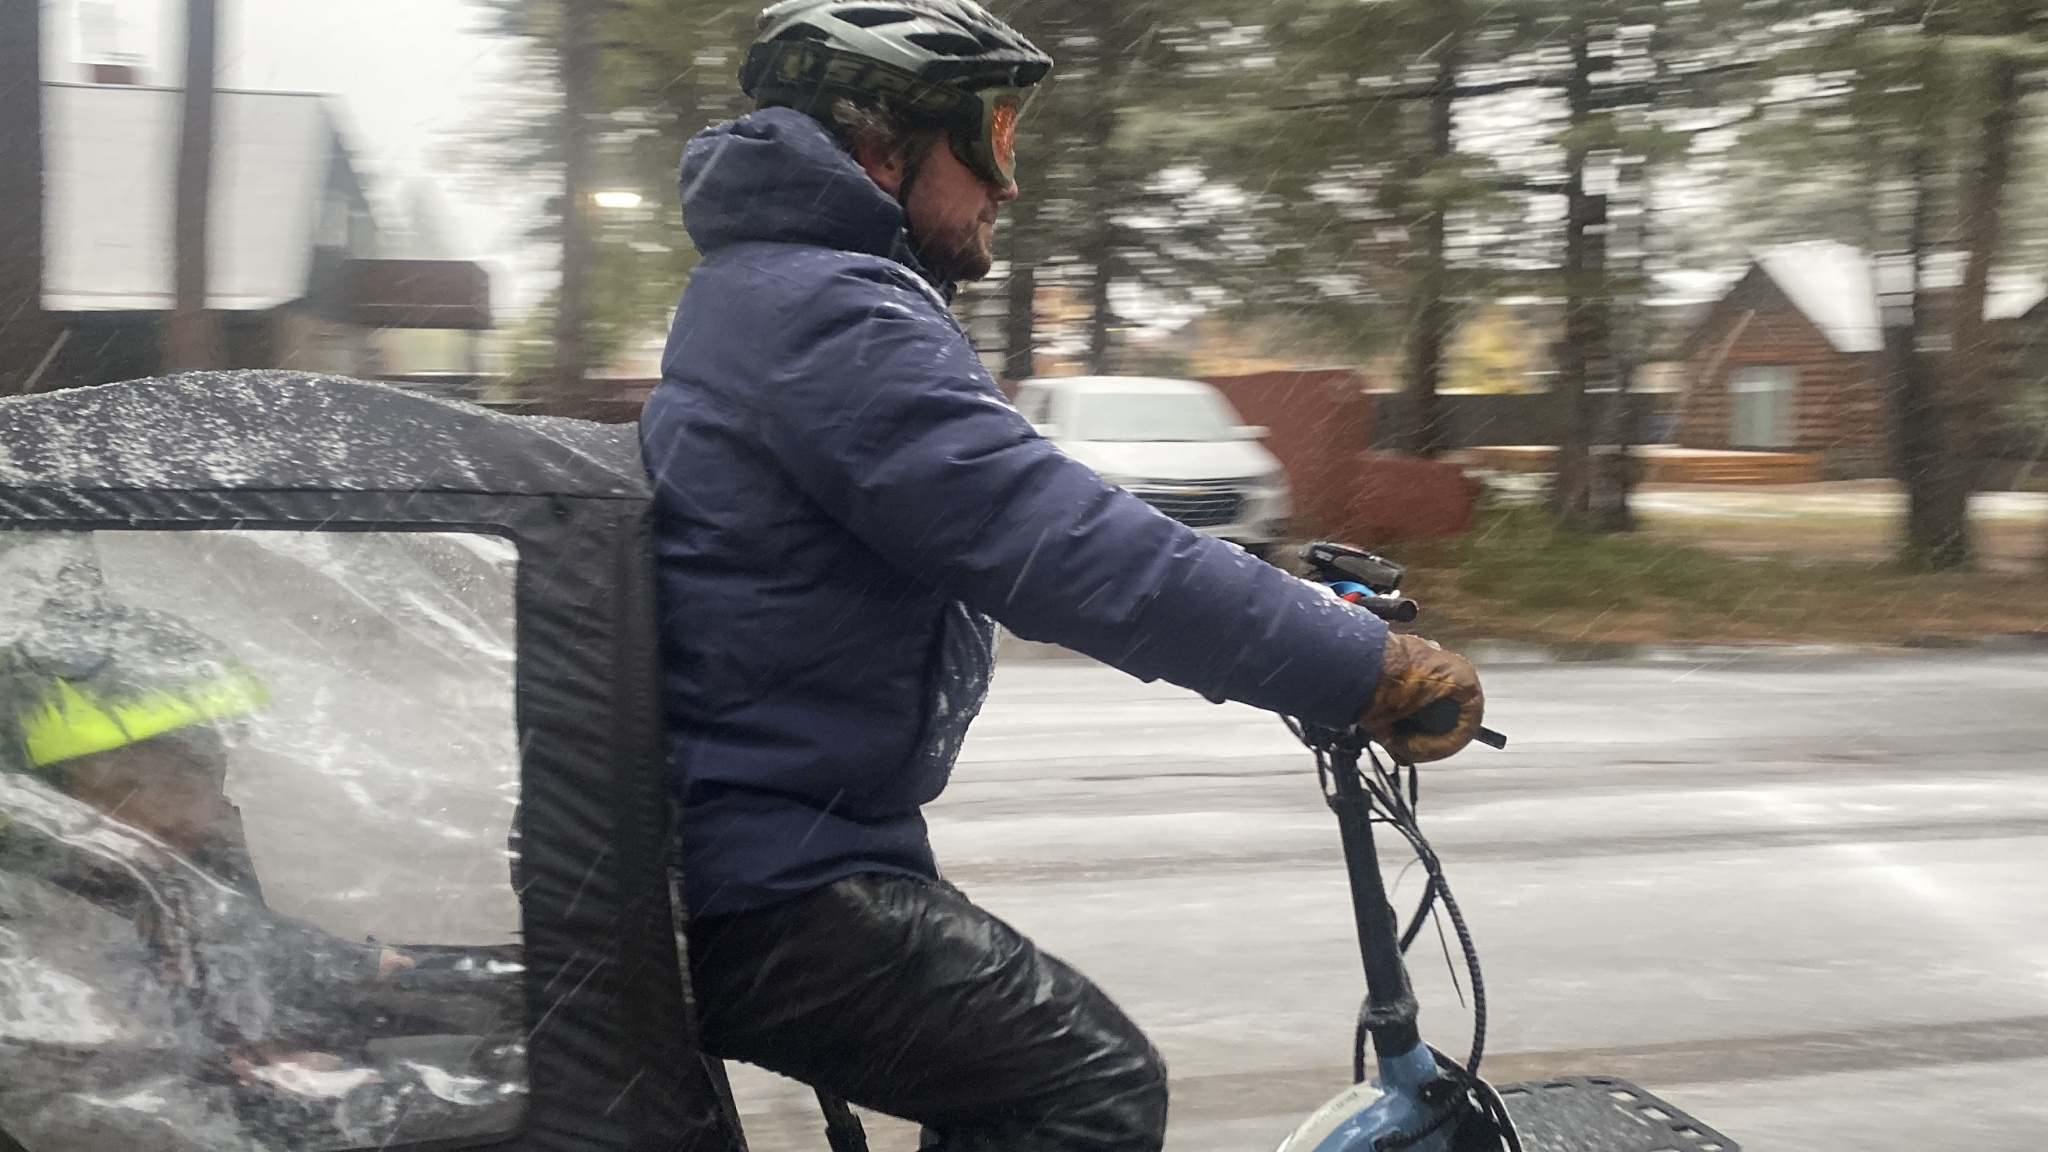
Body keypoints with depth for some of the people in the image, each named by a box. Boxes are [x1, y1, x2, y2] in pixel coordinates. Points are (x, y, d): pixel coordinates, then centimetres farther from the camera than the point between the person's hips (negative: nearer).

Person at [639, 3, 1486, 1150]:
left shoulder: (774, 292, 16)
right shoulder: (831, 320, -19)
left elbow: (1018, 517, 21)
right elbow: (1068, 549, -28)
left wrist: (1294, 607, 16)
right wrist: (1369, 665, -24)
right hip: (764, 882, -11)